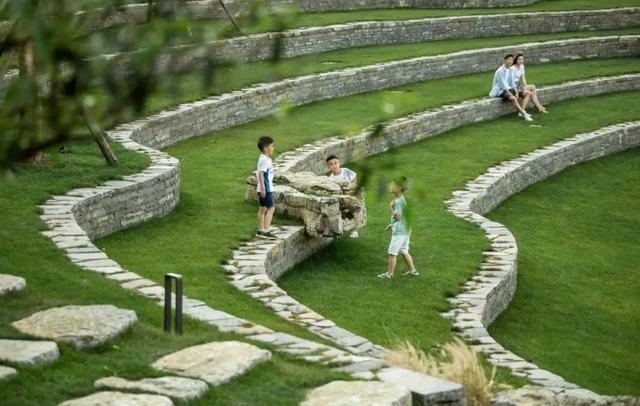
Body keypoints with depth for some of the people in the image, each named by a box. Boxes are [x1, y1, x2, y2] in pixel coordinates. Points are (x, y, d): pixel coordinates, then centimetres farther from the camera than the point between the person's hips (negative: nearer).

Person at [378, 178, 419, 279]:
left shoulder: (398, 202, -23)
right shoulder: (404, 199, 8)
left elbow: (397, 217, -28)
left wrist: (391, 208, -21)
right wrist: (392, 225, 23)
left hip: (399, 232, -10)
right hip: (406, 229, 10)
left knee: (392, 253, 0)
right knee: (404, 251, 21)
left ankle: (389, 273, 8)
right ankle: (412, 270, 27)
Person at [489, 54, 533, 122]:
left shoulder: (511, 70, 9)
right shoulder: (500, 71, -15)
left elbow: (513, 83, 8)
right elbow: (503, 85, -20)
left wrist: (516, 93, -8)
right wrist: (511, 95, -24)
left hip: (508, 89, 9)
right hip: (500, 91, -9)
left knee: (527, 94, -4)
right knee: (513, 98, -37)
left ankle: (521, 112, -20)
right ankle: (524, 114, -35)